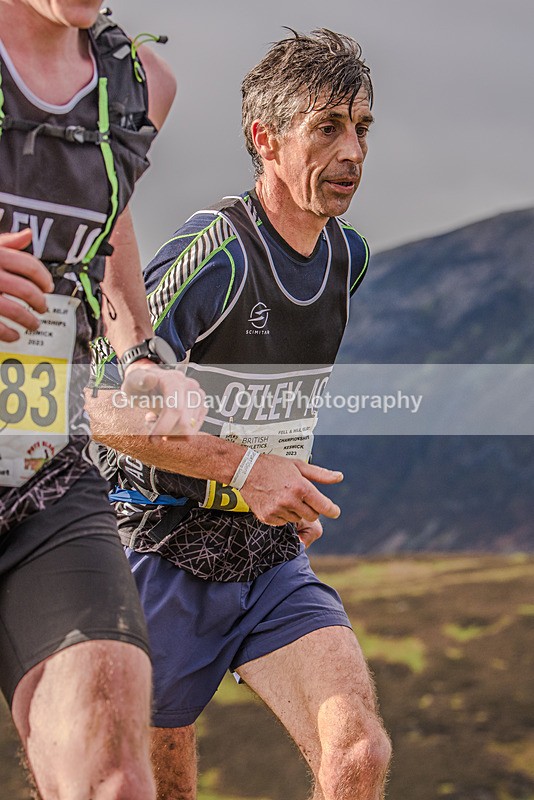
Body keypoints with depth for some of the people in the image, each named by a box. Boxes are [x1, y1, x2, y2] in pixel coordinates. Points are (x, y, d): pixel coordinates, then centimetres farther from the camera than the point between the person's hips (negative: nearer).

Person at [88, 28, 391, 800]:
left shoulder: (349, 256, 5)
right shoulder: (214, 251, -19)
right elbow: (106, 405, -22)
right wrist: (243, 467, -26)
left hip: (273, 562, 5)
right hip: (167, 556, -5)